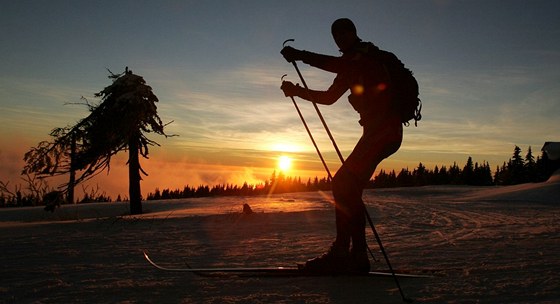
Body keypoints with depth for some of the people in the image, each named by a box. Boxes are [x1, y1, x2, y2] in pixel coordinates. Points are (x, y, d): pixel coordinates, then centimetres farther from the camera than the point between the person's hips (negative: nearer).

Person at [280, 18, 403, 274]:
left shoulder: (368, 55, -4)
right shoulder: (352, 65, 22)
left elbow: (338, 65, -24)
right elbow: (329, 97, 23)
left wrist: (300, 55, -23)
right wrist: (297, 91, 14)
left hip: (385, 130, -9)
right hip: (377, 132, 9)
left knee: (344, 185, -15)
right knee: (348, 187, 5)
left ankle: (340, 253, -14)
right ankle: (357, 256, 7)